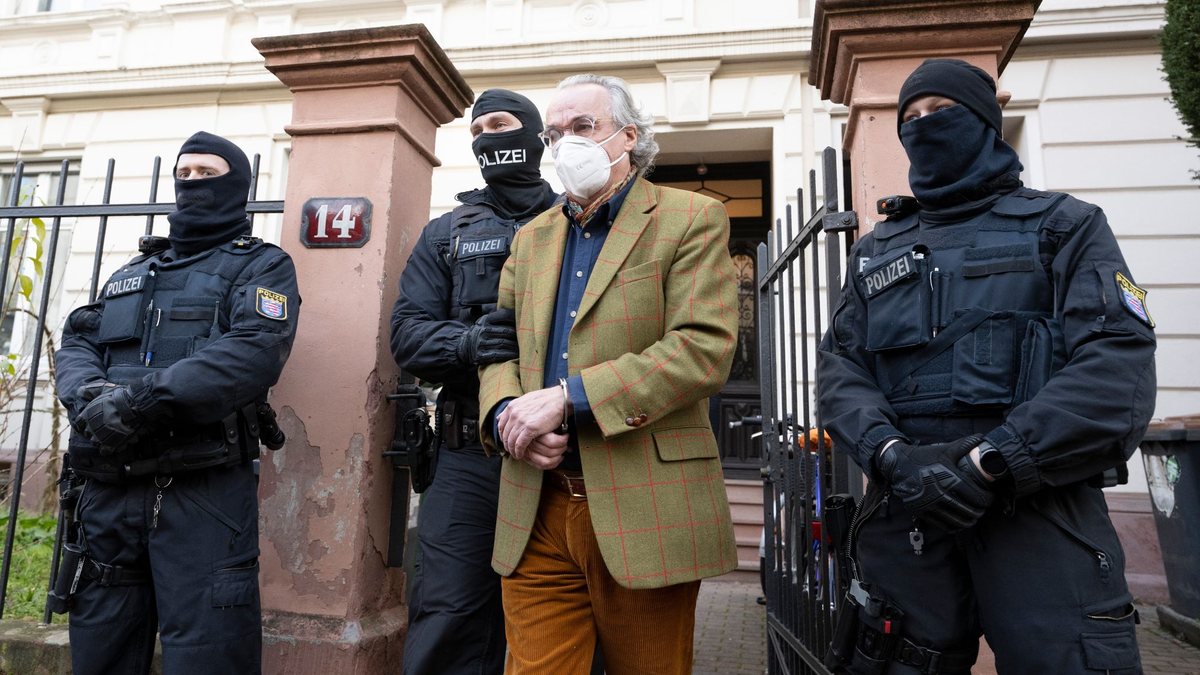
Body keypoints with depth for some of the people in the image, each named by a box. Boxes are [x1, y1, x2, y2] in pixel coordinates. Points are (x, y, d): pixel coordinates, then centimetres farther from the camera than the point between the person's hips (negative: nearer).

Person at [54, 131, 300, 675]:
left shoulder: (261, 266, 4)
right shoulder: (131, 273, 25)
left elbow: (254, 352, -13)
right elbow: (76, 345, 13)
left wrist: (143, 399, -21)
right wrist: (90, 396, -10)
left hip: (205, 489, -6)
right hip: (108, 487, 6)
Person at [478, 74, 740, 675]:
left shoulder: (692, 220, -1)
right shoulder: (532, 236, 17)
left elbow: (704, 348, -13)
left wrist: (567, 398, -18)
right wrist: (504, 411, -8)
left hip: (645, 513, -4)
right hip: (537, 515, 4)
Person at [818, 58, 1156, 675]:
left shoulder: (1063, 226, 9)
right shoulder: (876, 252, 17)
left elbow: (1120, 366, -6)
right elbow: (841, 366, 5)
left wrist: (991, 462, -18)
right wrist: (892, 454, -14)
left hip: (1039, 501, -2)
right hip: (903, 509, 3)